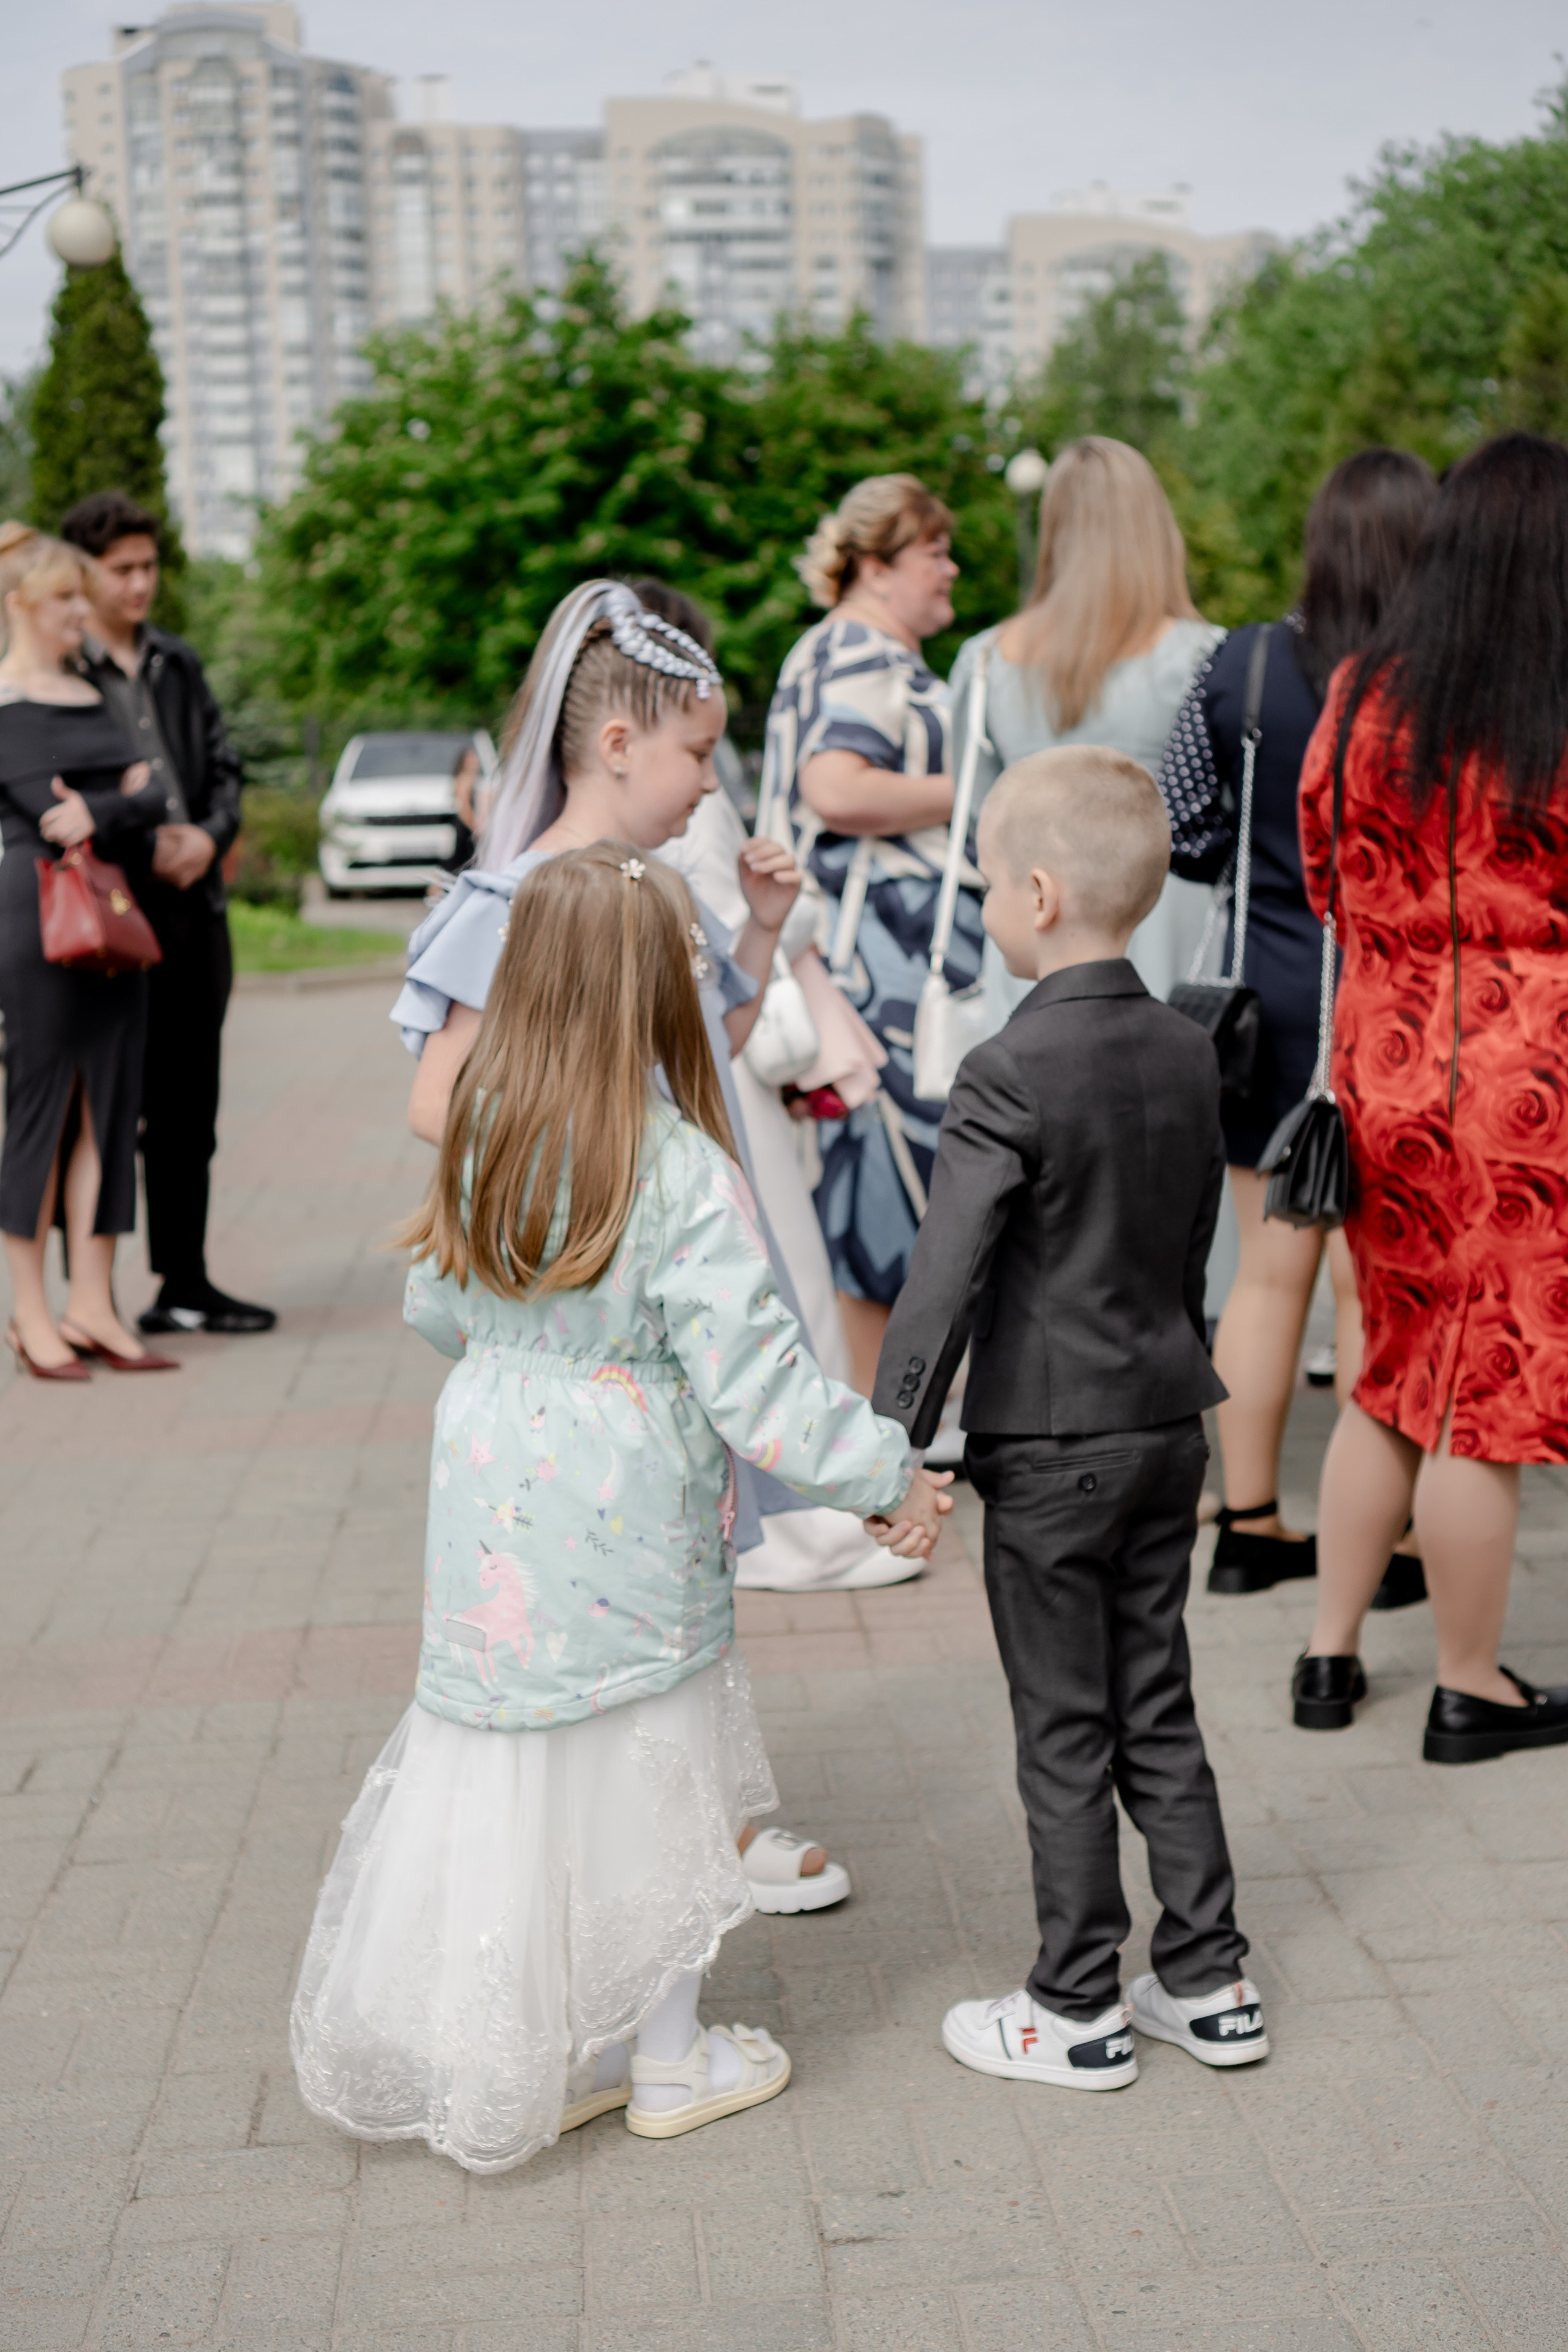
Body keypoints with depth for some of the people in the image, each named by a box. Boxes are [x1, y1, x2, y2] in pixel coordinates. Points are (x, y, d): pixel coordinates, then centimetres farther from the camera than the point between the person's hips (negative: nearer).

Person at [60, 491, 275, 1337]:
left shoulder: (178, 664, 15)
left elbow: (222, 765, 16)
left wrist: (209, 836, -4)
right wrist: (140, 849, -14)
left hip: (195, 908, 6)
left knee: (188, 1110, 11)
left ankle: (185, 1283, 21)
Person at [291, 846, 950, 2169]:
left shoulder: (482, 1140, -1)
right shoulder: (678, 1171, -19)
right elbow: (752, 1375, -19)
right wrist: (887, 1476, -8)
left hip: (493, 1510, 5)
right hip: (627, 1530, -5)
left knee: (507, 1771, 14)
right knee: (653, 1780, 11)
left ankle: (551, 2052, 28)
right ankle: (669, 2061, 27)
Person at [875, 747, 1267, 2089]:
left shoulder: (1010, 1077, -18)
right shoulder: (1191, 1054, 4)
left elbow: (946, 1279, -20)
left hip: (1050, 1448, -7)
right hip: (1167, 1427, 7)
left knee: (1065, 1736, 5)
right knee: (1159, 1716, 17)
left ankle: (1079, 2013, 17)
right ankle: (1210, 1986, 25)